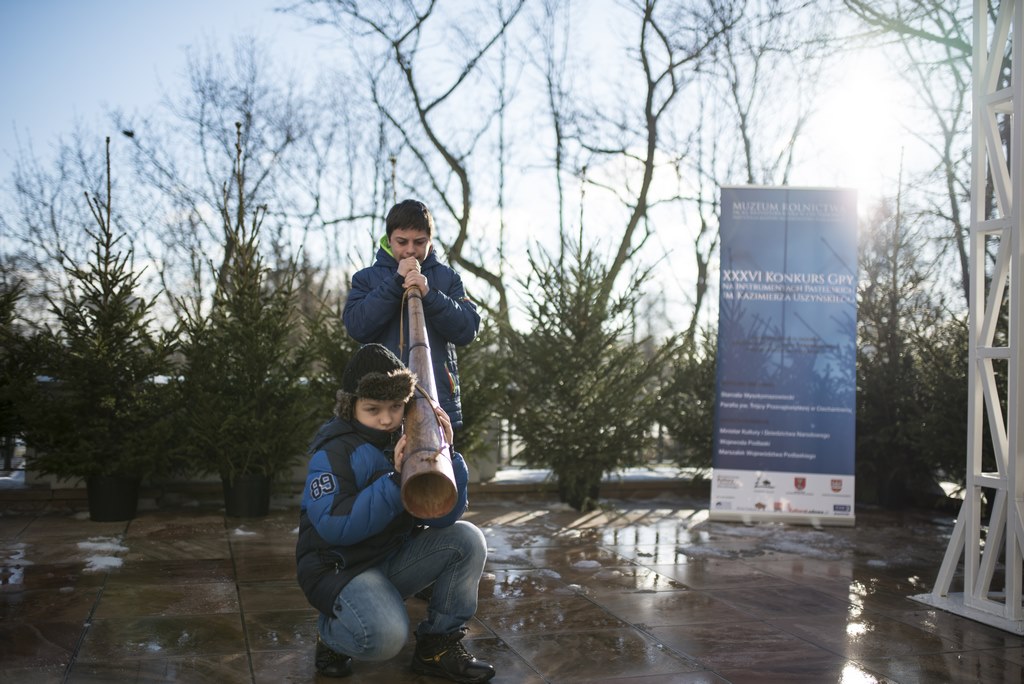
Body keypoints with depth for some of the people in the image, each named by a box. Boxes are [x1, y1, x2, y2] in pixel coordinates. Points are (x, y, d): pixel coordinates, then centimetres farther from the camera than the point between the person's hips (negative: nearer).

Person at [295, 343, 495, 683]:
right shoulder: (334, 451, -17)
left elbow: (443, 516, -8)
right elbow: (332, 526, -29)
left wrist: (443, 453, -22)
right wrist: (395, 479, -33)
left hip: (394, 559, 6)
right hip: (339, 566, -6)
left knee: (467, 539, -13)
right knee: (386, 635, -32)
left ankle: (438, 645, 1)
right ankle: (330, 633, 5)